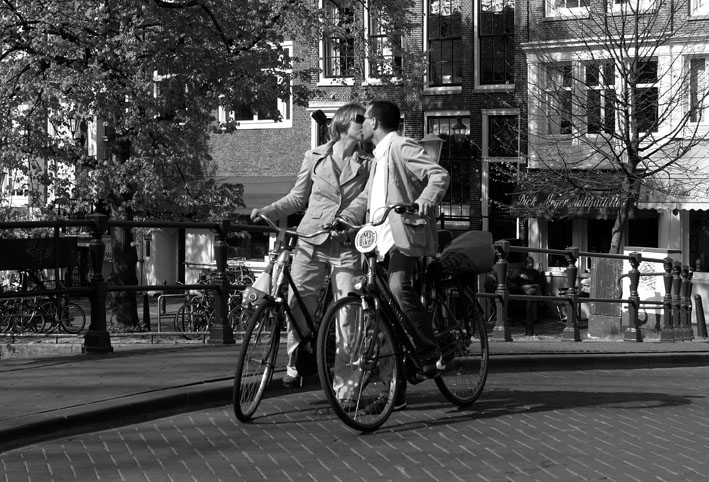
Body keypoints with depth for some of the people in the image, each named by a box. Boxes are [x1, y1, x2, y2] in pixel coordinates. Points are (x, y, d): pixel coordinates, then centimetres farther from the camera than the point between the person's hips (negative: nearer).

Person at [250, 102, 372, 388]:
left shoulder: (368, 164, 6)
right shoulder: (315, 157, 8)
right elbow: (298, 198, 15)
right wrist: (266, 211, 4)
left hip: (347, 247, -1)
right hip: (311, 243, 1)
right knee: (298, 305, -4)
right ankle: (294, 368, 8)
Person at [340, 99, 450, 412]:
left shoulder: (402, 147, -4)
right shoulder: (379, 157, 26)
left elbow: (439, 175, -15)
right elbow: (366, 198, 26)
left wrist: (427, 198, -33)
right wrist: (343, 219, 10)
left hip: (404, 233, -9)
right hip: (383, 239, 9)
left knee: (399, 286, -34)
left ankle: (432, 352, -20)